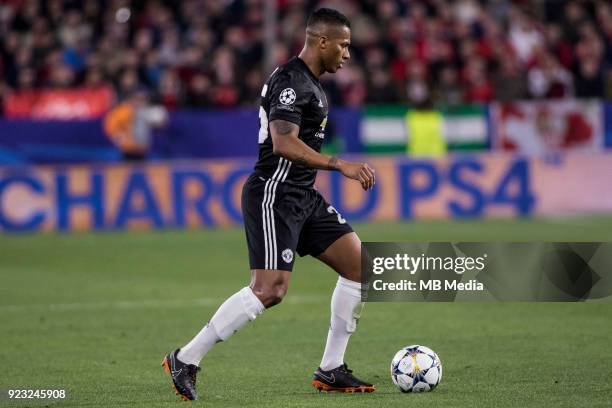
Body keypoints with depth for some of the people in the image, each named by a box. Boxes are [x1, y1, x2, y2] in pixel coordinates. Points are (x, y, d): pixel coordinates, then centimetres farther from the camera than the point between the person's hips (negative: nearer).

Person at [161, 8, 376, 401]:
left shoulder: (310, 83, 17)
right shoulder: (291, 80, -15)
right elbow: (283, 143, -26)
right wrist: (341, 165, -27)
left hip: (303, 197, 10)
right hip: (274, 197, -10)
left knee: (359, 265, 4)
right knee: (270, 290, -17)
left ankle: (331, 370, 8)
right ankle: (186, 360, -7)